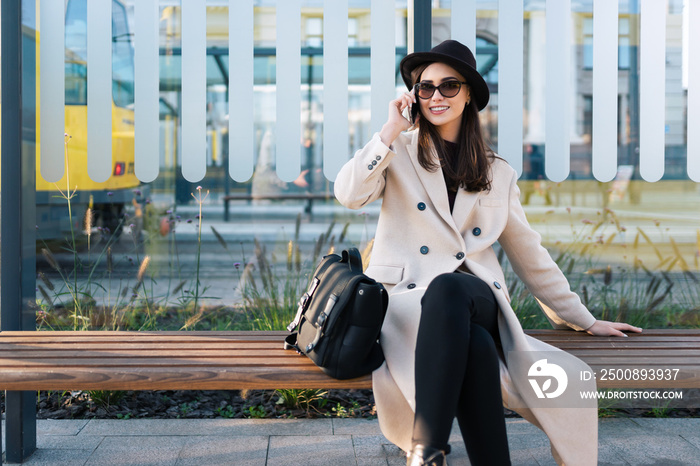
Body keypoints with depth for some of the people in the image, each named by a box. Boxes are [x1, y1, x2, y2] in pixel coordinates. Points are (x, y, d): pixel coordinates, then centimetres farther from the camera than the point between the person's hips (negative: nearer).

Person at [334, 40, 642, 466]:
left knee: (448, 288, -40)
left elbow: (529, 254, 23)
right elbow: (350, 194, -7)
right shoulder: (399, 151, 13)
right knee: (477, 346, -38)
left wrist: (583, 320, 23)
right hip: (407, 297, -1)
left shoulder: (498, 174, 19)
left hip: (477, 297, 1)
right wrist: (392, 129, -3)